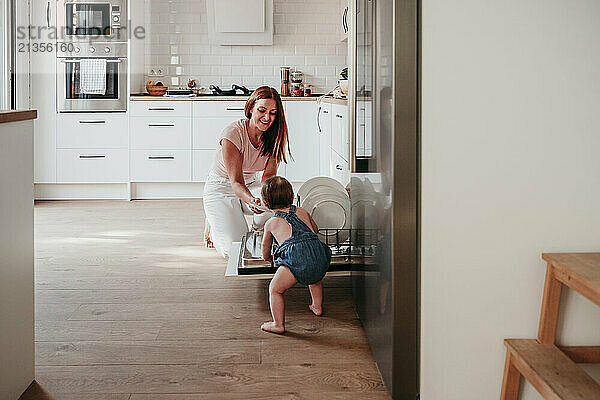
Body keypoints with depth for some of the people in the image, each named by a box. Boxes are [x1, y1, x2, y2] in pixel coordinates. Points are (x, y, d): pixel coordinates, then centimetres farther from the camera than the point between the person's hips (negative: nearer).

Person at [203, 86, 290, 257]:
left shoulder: (273, 135, -12)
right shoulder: (233, 134, -27)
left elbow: (268, 175, -15)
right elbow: (236, 182, -31)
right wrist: (251, 200, -52)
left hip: (251, 185, 5)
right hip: (221, 189, -5)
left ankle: (258, 231, 2)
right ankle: (213, 225, 15)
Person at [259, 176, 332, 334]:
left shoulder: (271, 223, 20)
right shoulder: (302, 211, 26)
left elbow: (265, 247, 37)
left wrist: (267, 257, 60)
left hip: (297, 258, -5)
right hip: (319, 254, 5)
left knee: (275, 289, 9)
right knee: (315, 278, 38)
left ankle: (278, 325, 9)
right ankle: (317, 307, 51)